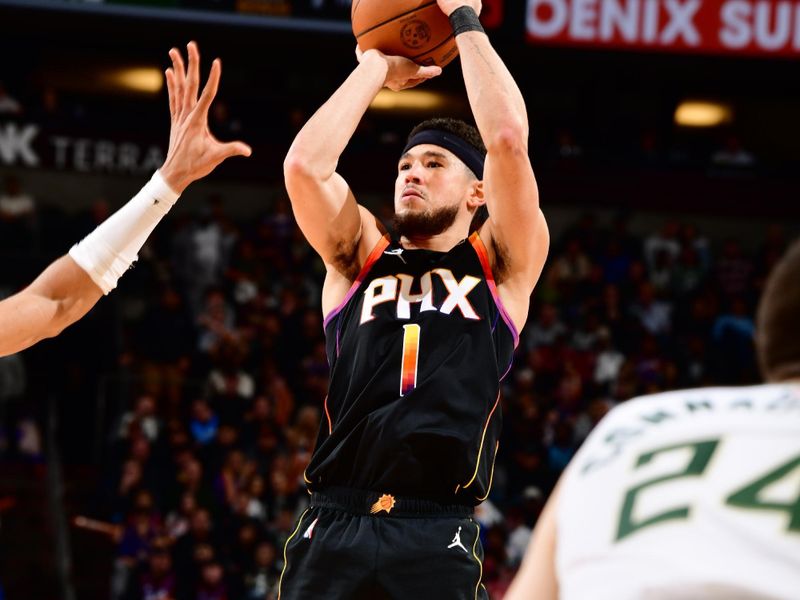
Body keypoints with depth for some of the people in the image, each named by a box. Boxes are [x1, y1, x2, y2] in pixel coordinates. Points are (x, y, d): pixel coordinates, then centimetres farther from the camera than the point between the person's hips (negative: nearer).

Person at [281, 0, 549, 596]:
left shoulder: (501, 267, 13)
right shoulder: (360, 260, 18)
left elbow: (509, 140, -1)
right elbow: (305, 164, 2)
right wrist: (377, 67, 13)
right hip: (332, 530, 2)